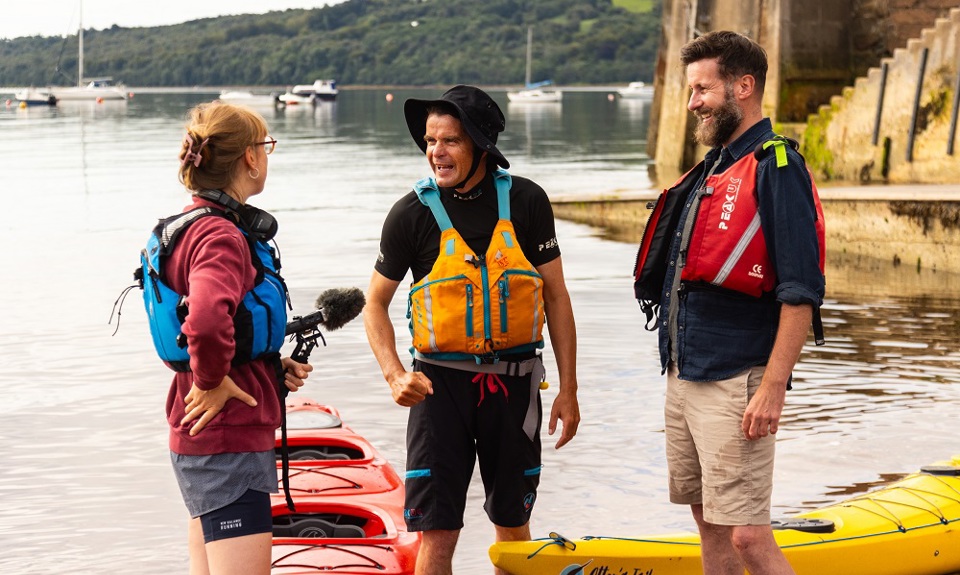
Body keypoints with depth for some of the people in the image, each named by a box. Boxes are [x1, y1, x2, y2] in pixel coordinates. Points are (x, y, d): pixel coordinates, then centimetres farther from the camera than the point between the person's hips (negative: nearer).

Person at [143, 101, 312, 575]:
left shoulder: (195, 225, 13)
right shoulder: (221, 235, -18)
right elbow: (206, 322, -38)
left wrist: (272, 367, 12)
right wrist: (213, 383, -20)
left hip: (203, 442, 11)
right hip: (227, 439, -11)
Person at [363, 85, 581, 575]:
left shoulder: (526, 202, -2)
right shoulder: (412, 213, -5)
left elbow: (555, 296, 4)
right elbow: (376, 302, 4)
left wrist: (568, 389, 3)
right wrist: (395, 376, -12)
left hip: (513, 381, 2)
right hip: (441, 381, -1)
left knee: (513, 524, 13)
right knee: (436, 532, -5)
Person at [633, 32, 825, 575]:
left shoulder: (776, 168, -12)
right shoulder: (712, 168, 15)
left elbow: (801, 293, -18)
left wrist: (773, 388, -22)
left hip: (735, 386, -9)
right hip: (685, 380, 9)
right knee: (711, 525, 14)